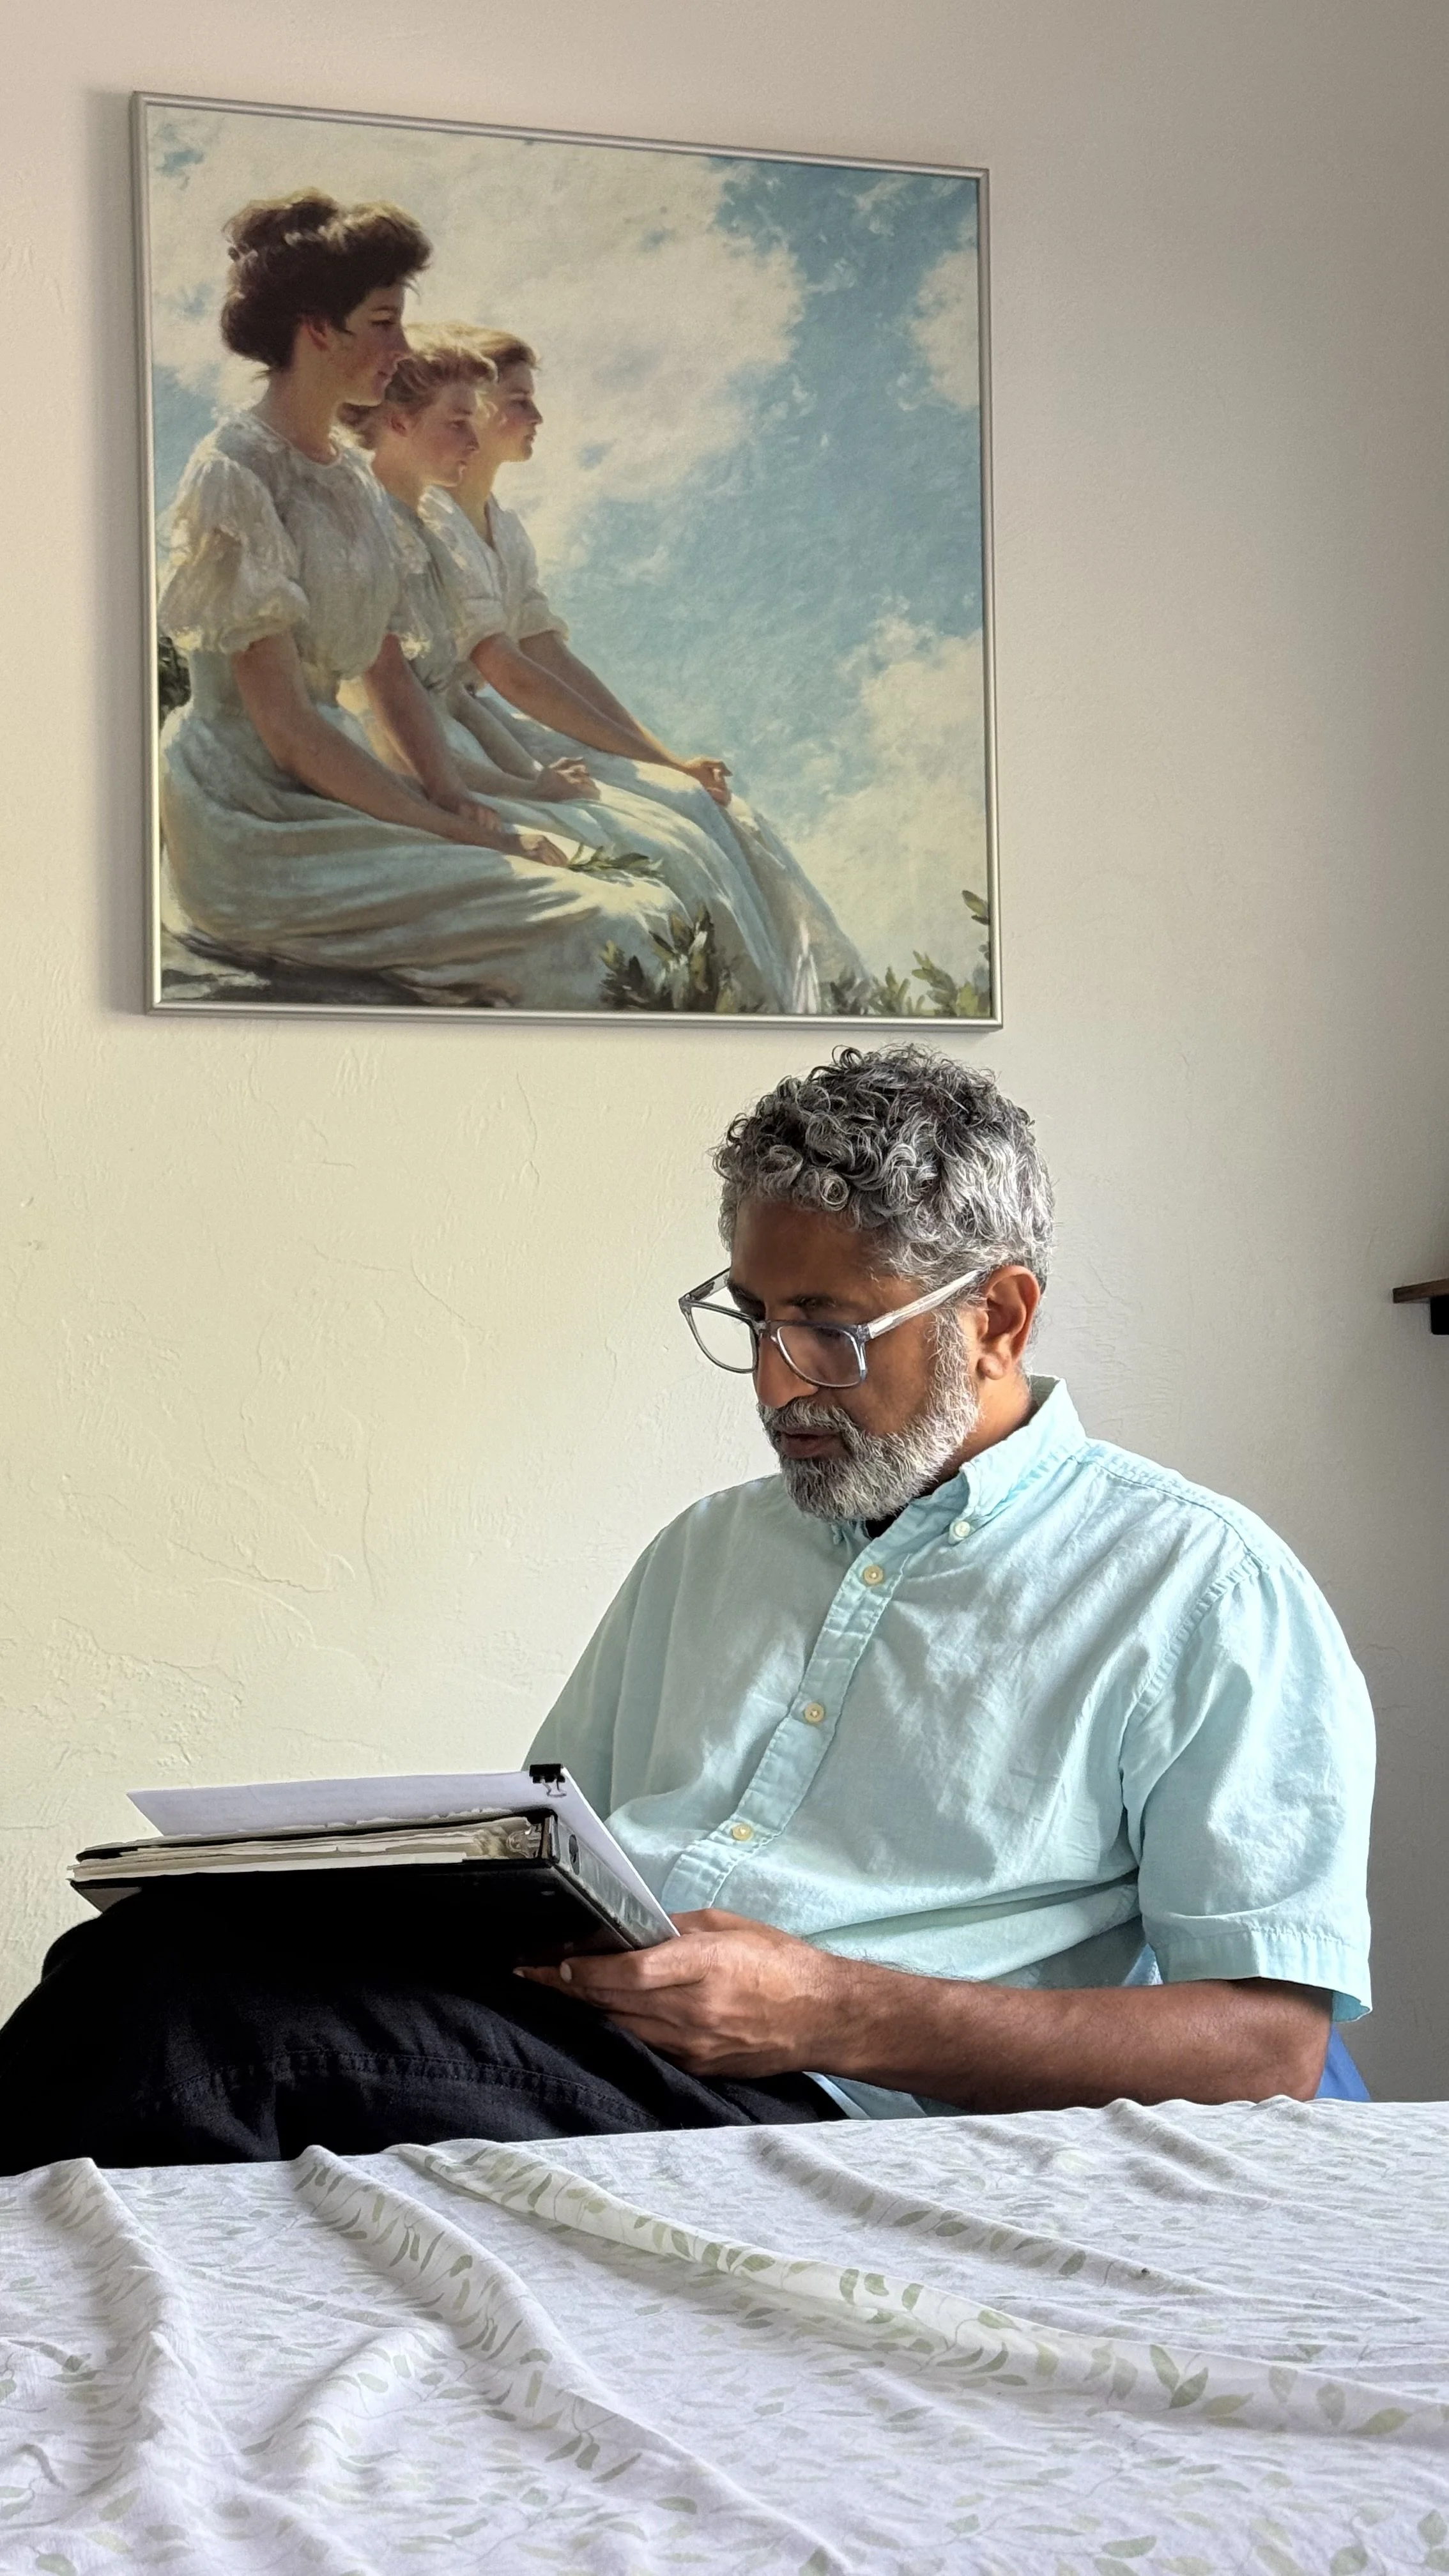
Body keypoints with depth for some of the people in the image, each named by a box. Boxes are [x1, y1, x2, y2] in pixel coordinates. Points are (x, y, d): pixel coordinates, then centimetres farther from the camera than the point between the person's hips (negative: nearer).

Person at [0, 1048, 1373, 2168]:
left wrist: (840, 2018, -15)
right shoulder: (706, 1549, 27)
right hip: (554, 2054, 6)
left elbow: (1270, 2043, -4)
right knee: (162, 1956, -30)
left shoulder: (1204, 1587, 5)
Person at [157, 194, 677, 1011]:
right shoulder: (238, 476, -12)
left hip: (336, 784, 8)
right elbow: (285, 726, -17)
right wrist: (453, 831, -16)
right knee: (586, 929, -24)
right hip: (257, 822, -8)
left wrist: (457, 799, 0)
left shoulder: (353, 475, 15)